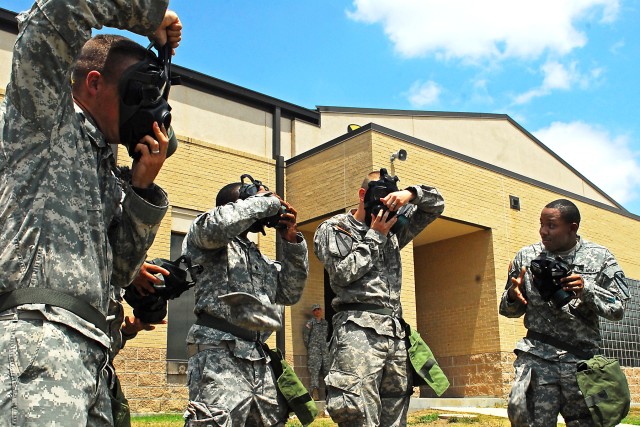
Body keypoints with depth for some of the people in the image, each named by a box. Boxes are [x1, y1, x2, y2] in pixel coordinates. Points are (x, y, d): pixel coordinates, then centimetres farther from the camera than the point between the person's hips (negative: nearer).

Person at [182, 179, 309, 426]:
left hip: (260, 362, 8)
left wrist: (291, 241, 14)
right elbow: (218, 224, -19)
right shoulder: (202, 237, 6)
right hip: (219, 355, -8)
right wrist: (265, 200, -5)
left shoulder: (259, 259, 27)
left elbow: (290, 294, 21)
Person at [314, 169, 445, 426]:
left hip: (396, 332, 6)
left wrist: (410, 193, 3)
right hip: (359, 330, -6)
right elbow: (343, 273, -7)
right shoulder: (333, 229, 7)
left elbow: (436, 205, 23)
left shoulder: (393, 229, 21)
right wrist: (374, 236, -1)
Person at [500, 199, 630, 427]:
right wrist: (513, 296, -9)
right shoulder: (526, 256, 7)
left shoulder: (600, 257, 4)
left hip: (582, 359, 0)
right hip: (537, 356, 0)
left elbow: (618, 309, 0)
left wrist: (586, 290, -16)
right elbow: (508, 310, 13)